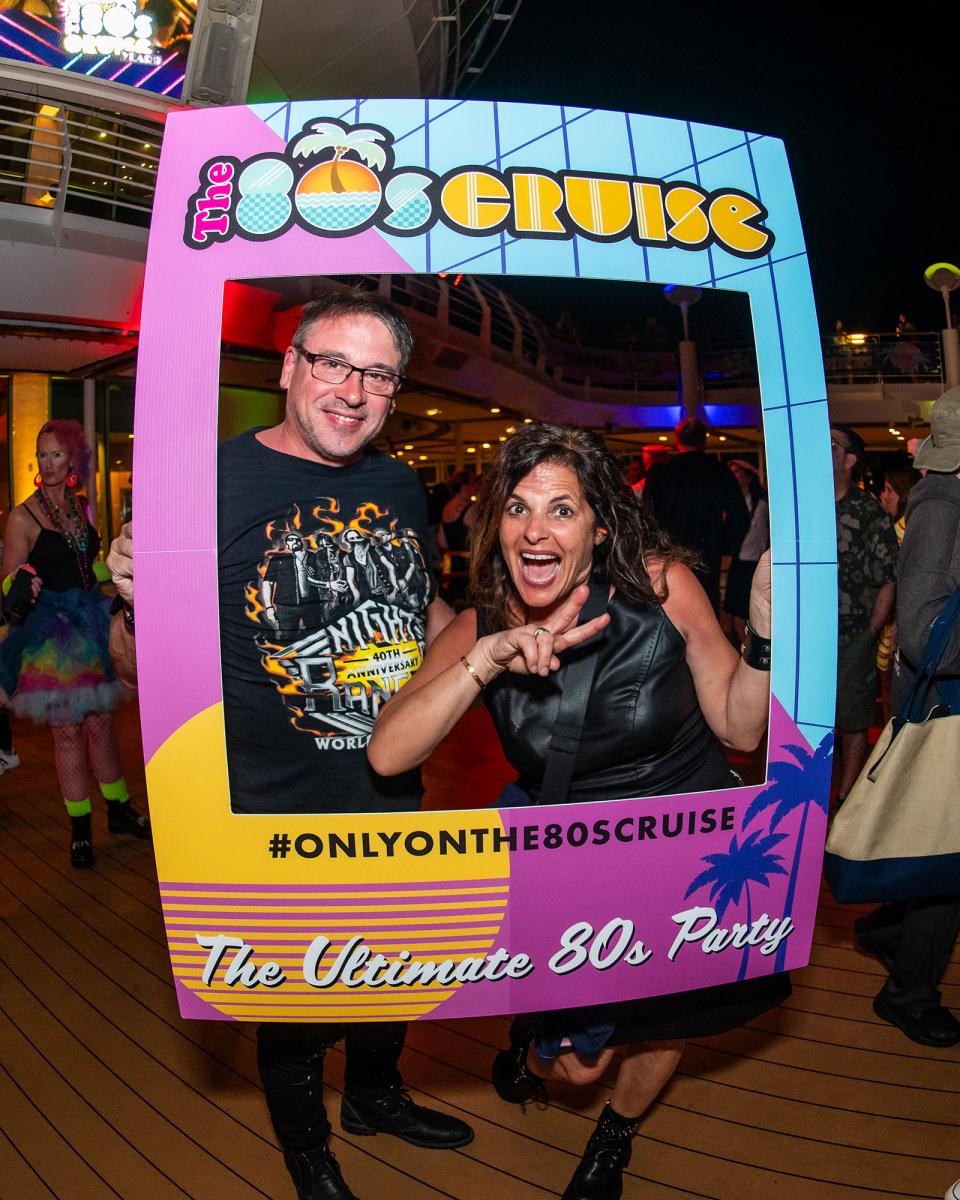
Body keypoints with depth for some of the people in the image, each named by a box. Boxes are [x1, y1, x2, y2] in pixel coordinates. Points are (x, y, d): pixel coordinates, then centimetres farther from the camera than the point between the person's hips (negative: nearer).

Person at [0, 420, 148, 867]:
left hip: (90, 623, 5)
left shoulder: (82, 507, 9)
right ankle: (80, 831, 17)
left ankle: (119, 810, 29)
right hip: (50, 633, -5)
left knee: (101, 723, 13)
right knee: (67, 731, 3)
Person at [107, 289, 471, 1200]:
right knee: (295, 1002, 16)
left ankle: (375, 1096, 58)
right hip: (278, 818, -5)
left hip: (394, 800, 6)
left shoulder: (401, 487, 0)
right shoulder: (214, 481, -18)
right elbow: (143, 665, -15)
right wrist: (145, 610, -35)